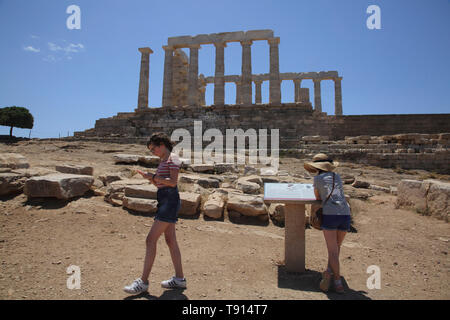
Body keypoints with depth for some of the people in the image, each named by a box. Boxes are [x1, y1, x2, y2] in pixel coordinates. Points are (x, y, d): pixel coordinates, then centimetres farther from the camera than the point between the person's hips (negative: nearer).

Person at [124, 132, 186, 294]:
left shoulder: (173, 158, -8)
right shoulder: (163, 161, 20)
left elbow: (173, 182, -18)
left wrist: (153, 177, -14)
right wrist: (148, 177, 5)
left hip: (170, 200, -10)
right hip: (164, 200, 10)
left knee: (151, 239, -9)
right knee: (170, 240, 11)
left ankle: (143, 281, -1)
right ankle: (179, 279, 20)